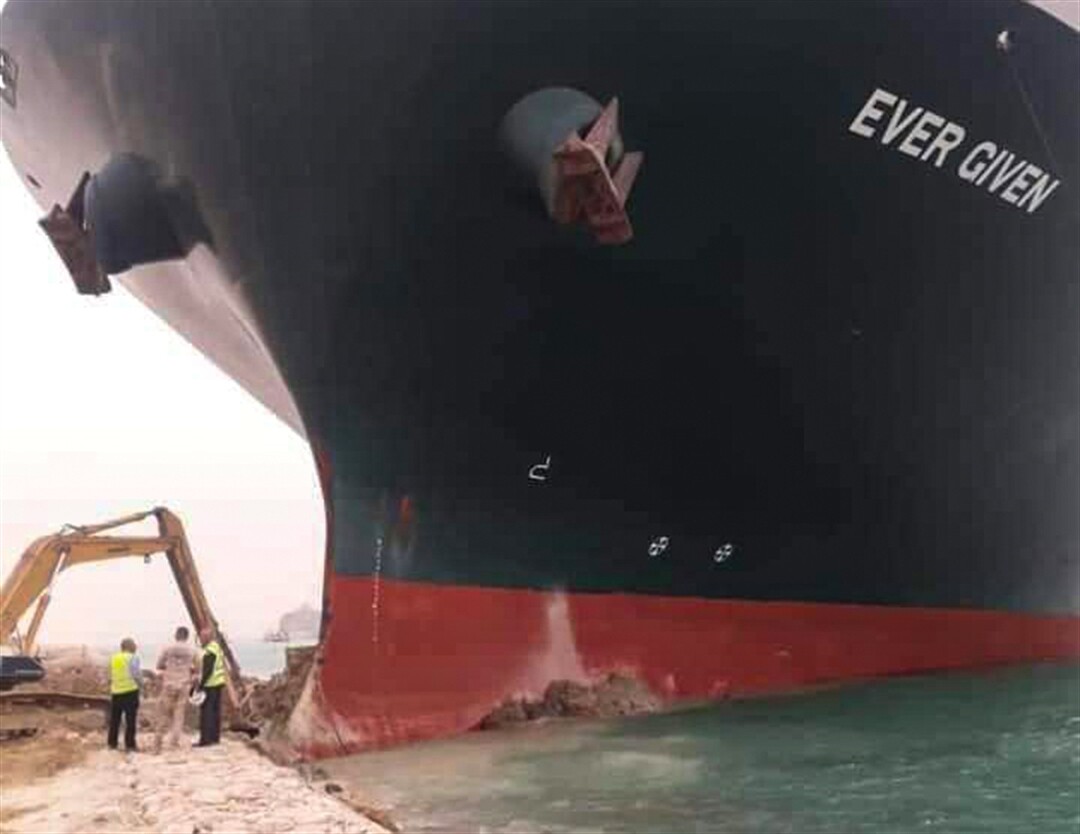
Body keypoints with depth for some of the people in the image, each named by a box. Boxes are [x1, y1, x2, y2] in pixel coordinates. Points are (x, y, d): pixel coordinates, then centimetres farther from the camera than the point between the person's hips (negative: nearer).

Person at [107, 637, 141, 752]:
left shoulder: (113, 658, 11)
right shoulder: (133, 657, -6)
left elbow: (110, 677, 13)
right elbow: (136, 675, -11)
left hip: (116, 691, 6)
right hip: (130, 690, -5)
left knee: (114, 719, 13)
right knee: (130, 719, -1)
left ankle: (112, 743, 18)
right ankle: (129, 745, -1)